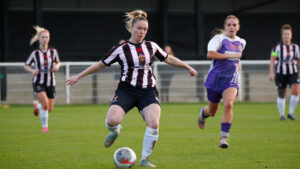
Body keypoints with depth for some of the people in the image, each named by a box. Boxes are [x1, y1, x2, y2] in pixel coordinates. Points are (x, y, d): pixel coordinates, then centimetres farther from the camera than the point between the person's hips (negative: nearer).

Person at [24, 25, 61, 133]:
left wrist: (57, 66, -9)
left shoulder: (53, 52, -4)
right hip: (38, 82, -3)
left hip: (50, 83, 3)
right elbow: (26, 66, 3)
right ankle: (44, 126, -4)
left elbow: (58, 62, 14)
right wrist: (32, 71, -18)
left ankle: (37, 105, 40)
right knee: (45, 103, -24)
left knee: (50, 109, 5)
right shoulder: (35, 53, -8)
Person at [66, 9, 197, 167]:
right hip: (126, 90, -2)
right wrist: (78, 76, 9)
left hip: (148, 91, 2)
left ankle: (145, 159, -4)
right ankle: (115, 131, 15)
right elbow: (101, 64, 7)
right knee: (112, 121, -25)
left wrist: (188, 67, 32)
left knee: (154, 123, -22)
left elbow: (169, 59, 25)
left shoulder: (151, 46, 9)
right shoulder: (121, 49, 0)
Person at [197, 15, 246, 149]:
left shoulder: (241, 42, 11)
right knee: (212, 112, 11)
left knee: (228, 104, -25)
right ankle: (203, 113, 51)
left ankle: (223, 138, -20)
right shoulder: (219, 38, -8)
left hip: (231, 79, 3)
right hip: (216, 77, -2)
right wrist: (230, 55, -23)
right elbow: (210, 54, -25)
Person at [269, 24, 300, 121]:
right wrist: (271, 73, -25)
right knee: (281, 95, 6)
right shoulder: (277, 47, -7)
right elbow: (272, 60, -14)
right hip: (281, 73, -1)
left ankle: (291, 113, -5)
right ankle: (282, 114, 25)